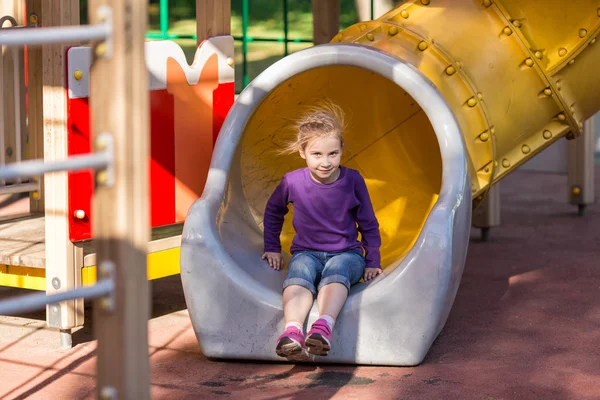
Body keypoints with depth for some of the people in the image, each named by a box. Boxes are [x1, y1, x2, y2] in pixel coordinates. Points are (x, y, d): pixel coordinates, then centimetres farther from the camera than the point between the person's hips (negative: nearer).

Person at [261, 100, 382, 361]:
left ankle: (323, 327, -62)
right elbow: (273, 211, 20)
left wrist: (373, 262, 5)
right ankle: (292, 331, -60)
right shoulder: (292, 182, -2)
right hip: (306, 253, 1)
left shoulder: (353, 181, -4)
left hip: (347, 254, -1)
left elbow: (368, 224, 9)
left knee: (336, 270, -37)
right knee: (299, 273, -36)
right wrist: (272, 248, 19)